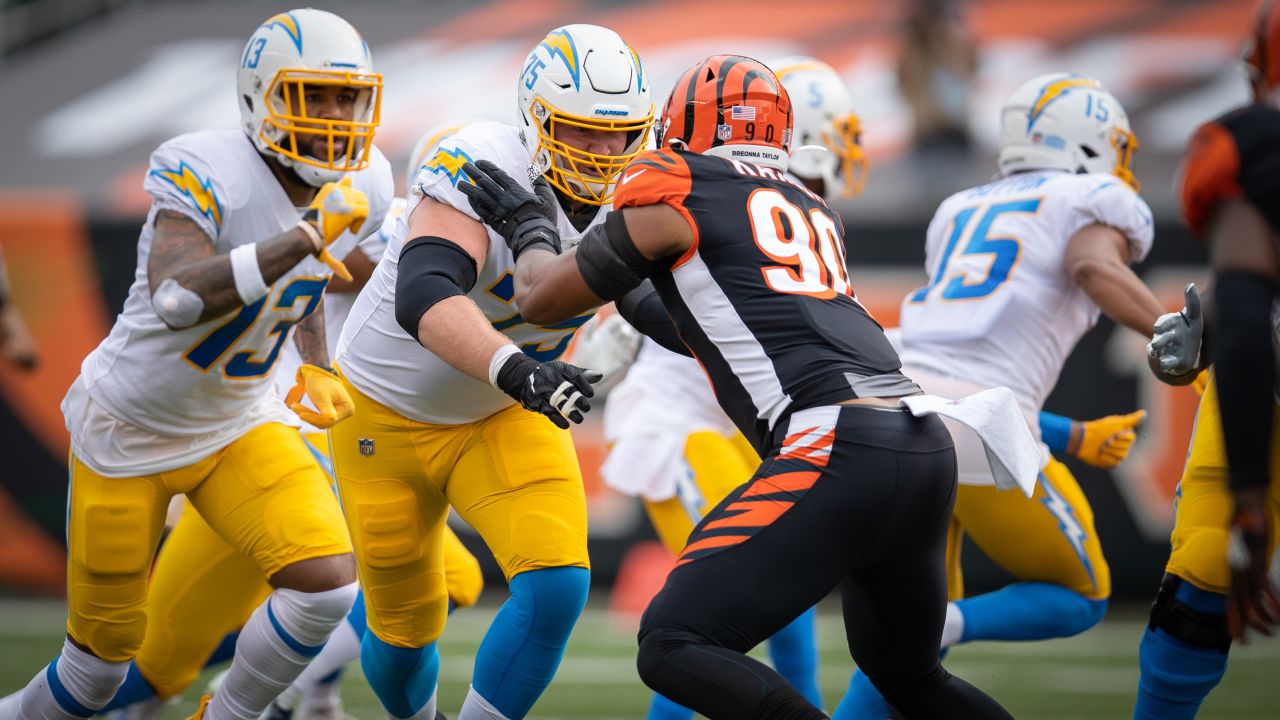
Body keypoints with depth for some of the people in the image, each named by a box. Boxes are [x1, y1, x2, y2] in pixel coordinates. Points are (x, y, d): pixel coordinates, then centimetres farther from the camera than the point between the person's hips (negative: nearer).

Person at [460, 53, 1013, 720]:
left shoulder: (675, 190, 6)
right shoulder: (813, 210, 27)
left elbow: (543, 300, 17)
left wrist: (531, 227, 36)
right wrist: (626, 289, 50)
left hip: (837, 451, -8)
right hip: (928, 448, 8)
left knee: (675, 648, -8)